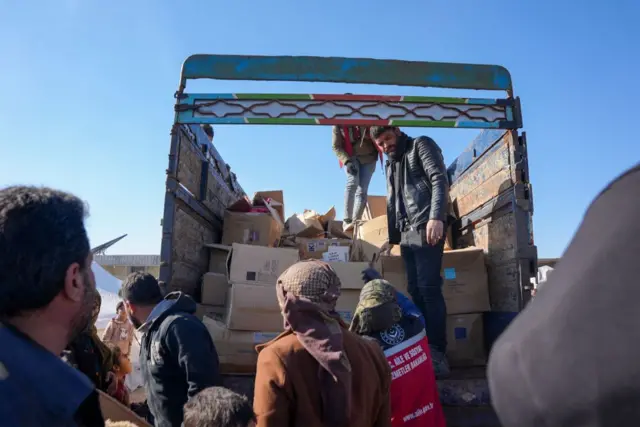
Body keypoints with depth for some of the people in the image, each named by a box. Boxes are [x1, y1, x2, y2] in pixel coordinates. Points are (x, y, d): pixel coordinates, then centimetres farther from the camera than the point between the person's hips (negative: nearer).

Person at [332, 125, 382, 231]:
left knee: (362, 190, -8)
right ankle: (347, 220, -29)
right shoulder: (339, 124, -14)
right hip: (350, 157, -1)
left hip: (368, 157, 1)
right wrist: (347, 161, -24)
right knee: (353, 182, -25)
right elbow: (336, 147, -9)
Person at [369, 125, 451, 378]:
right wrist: (392, 237, 20)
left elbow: (439, 179, -10)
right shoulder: (391, 165, 26)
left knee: (429, 289, -13)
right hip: (406, 234, 8)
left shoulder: (421, 145, 4)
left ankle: (438, 355, -10)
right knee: (416, 290, 5)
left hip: (426, 228, -8)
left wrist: (436, 217, -23)